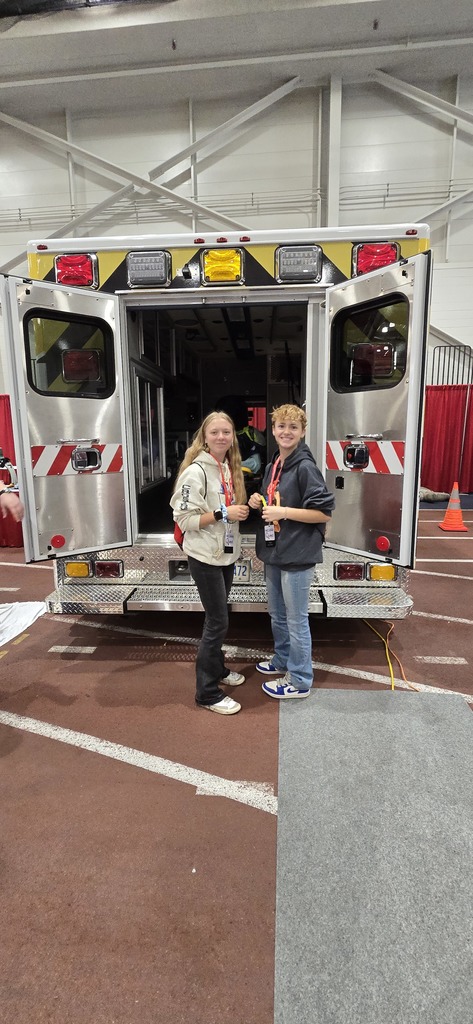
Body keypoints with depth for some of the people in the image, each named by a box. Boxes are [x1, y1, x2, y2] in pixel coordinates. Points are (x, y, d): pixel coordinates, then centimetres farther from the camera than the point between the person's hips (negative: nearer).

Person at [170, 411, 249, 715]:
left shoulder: (230, 468, 7)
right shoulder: (196, 471, -18)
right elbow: (184, 518, -21)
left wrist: (242, 509, 1)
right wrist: (223, 514, -25)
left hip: (226, 554, 8)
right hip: (205, 557, -8)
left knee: (218, 617, 20)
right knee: (218, 622, -2)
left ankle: (217, 669, 39)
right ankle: (207, 692, 12)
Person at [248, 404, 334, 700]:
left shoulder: (305, 467, -16)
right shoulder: (273, 465, 10)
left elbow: (324, 512, -18)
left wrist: (283, 512, -22)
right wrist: (259, 501, 1)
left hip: (297, 556, -9)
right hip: (274, 553, 9)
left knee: (296, 619, 5)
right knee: (277, 614, 22)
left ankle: (300, 680, 22)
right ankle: (283, 661, 42)